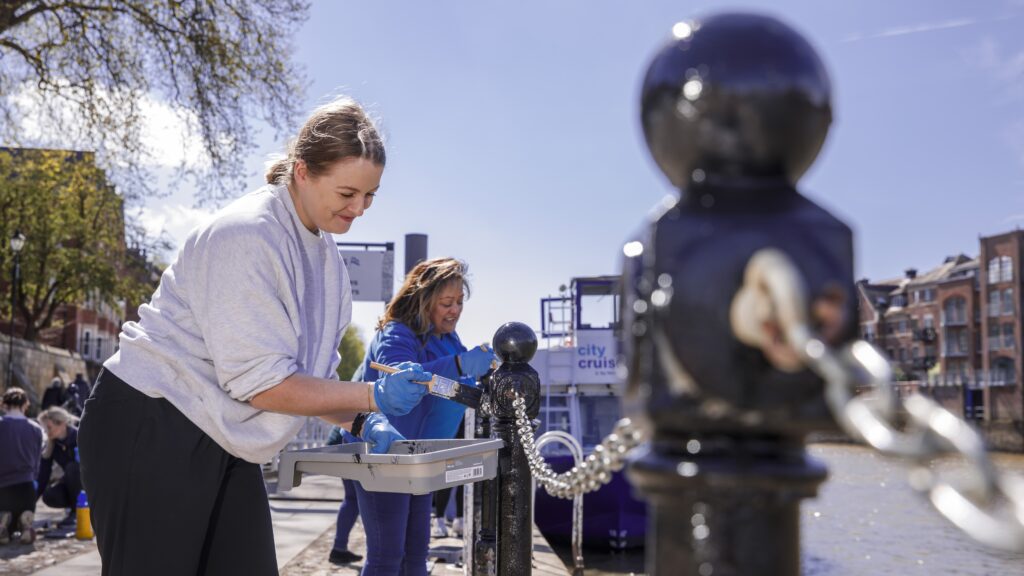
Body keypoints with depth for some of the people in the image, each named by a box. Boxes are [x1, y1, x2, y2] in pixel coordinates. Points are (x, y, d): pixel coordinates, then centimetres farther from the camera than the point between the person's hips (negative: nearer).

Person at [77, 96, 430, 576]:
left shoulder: (323, 251, 6)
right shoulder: (247, 237, -22)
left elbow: (310, 372, 13)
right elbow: (260, 381, -24)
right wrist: (371, 396, -22)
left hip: (221, 442, 9)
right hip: (149, 432, -8)